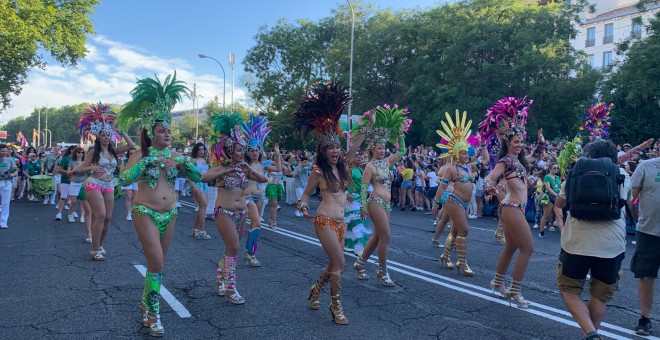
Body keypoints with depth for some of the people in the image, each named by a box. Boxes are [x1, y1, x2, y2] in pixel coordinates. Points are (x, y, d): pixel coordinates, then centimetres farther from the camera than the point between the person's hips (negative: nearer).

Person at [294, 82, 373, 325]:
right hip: (325, 221, -7)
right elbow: (306, 194, 1)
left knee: (334, 264, 14)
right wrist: (303, 206, -18)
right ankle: (336, 306, 5)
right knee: (339, 263, -10)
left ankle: (316, 290, 38)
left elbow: (355, 145, 3)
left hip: (340, 222, 7)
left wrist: (369, 126, -1)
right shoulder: (319, 171, -7)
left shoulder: (343, 166, 7)